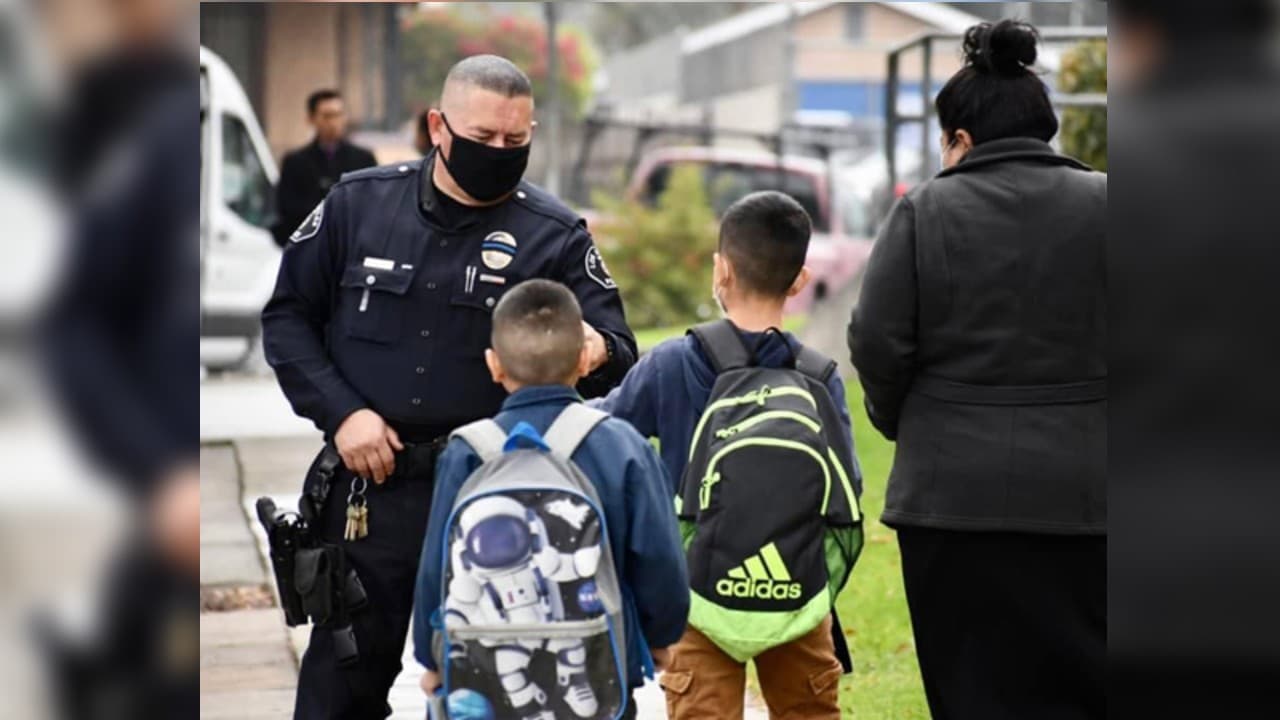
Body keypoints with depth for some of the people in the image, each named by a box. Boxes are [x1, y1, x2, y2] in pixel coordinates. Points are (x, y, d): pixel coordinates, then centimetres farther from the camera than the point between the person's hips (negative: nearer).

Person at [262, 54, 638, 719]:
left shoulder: (554, 234, -3)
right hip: (370, 485, 1)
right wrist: (340, 412, -7)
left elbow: (617, 352, -8)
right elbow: (288, 316, 6)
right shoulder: (359, 204, 0)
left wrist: (599, 352, -33)